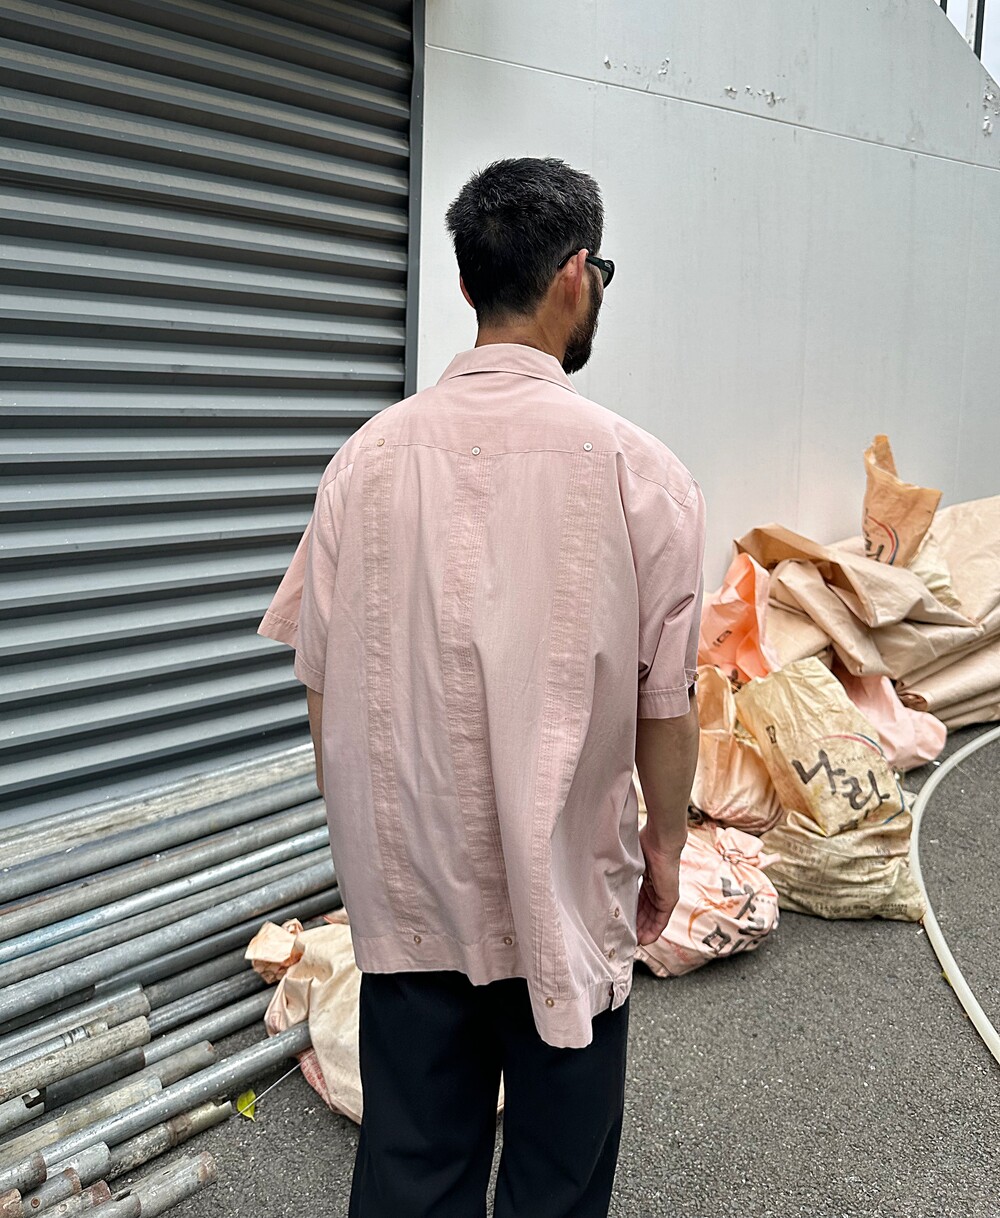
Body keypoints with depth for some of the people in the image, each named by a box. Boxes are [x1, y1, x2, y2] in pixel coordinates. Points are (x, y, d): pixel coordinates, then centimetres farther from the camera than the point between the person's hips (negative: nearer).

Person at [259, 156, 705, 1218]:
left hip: (403, 891, 3)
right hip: (568, 891, -2)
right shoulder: (636, 469, -13)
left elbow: (320, 684, -1)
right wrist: (665, 841, 9)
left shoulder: (370, 456, -6)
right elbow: (665, 701, -8)